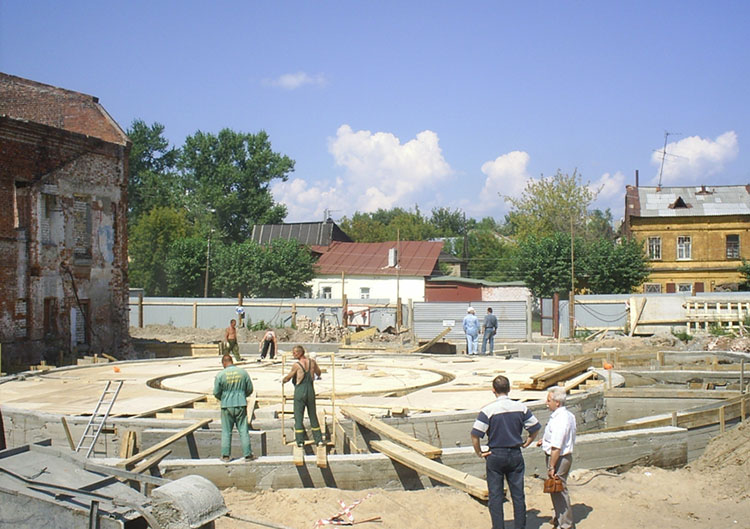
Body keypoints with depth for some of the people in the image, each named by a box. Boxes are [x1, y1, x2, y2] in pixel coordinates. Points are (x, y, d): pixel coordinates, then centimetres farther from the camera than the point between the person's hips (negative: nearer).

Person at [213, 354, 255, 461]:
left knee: (226, 431, 9)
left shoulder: (220, 375, -7)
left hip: (227, 405, -1)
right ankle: (247, 454, 6)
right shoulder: (243, 372, -2)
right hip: (241, 405, 1)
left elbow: (216, 393, -3)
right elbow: (250, 389, 4)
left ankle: (225, 455, 12)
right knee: (243, 430, 5)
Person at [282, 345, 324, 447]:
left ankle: (300, 441, 2)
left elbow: (288, 377, 1)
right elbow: (318, 372, 21)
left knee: (298, 416, 3)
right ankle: (319, 440, 15)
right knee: (313, 415, 14)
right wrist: (317, 376, 44)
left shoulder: (296, 365, -10)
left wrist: (283, 381, 22)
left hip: (300, 391, -4)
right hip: (311, 390, 4)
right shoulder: (312, 362, 3)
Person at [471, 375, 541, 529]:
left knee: (495, 496, 7)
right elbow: (535, 428, 4)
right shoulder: (521, 407, -4)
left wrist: (479, 452, -4)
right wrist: (527, 443, 17)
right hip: (515, 454, 3)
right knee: (518, 495, 11)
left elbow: (475, 435, -17)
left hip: (495, 456, -3)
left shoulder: (488, 410, -14)